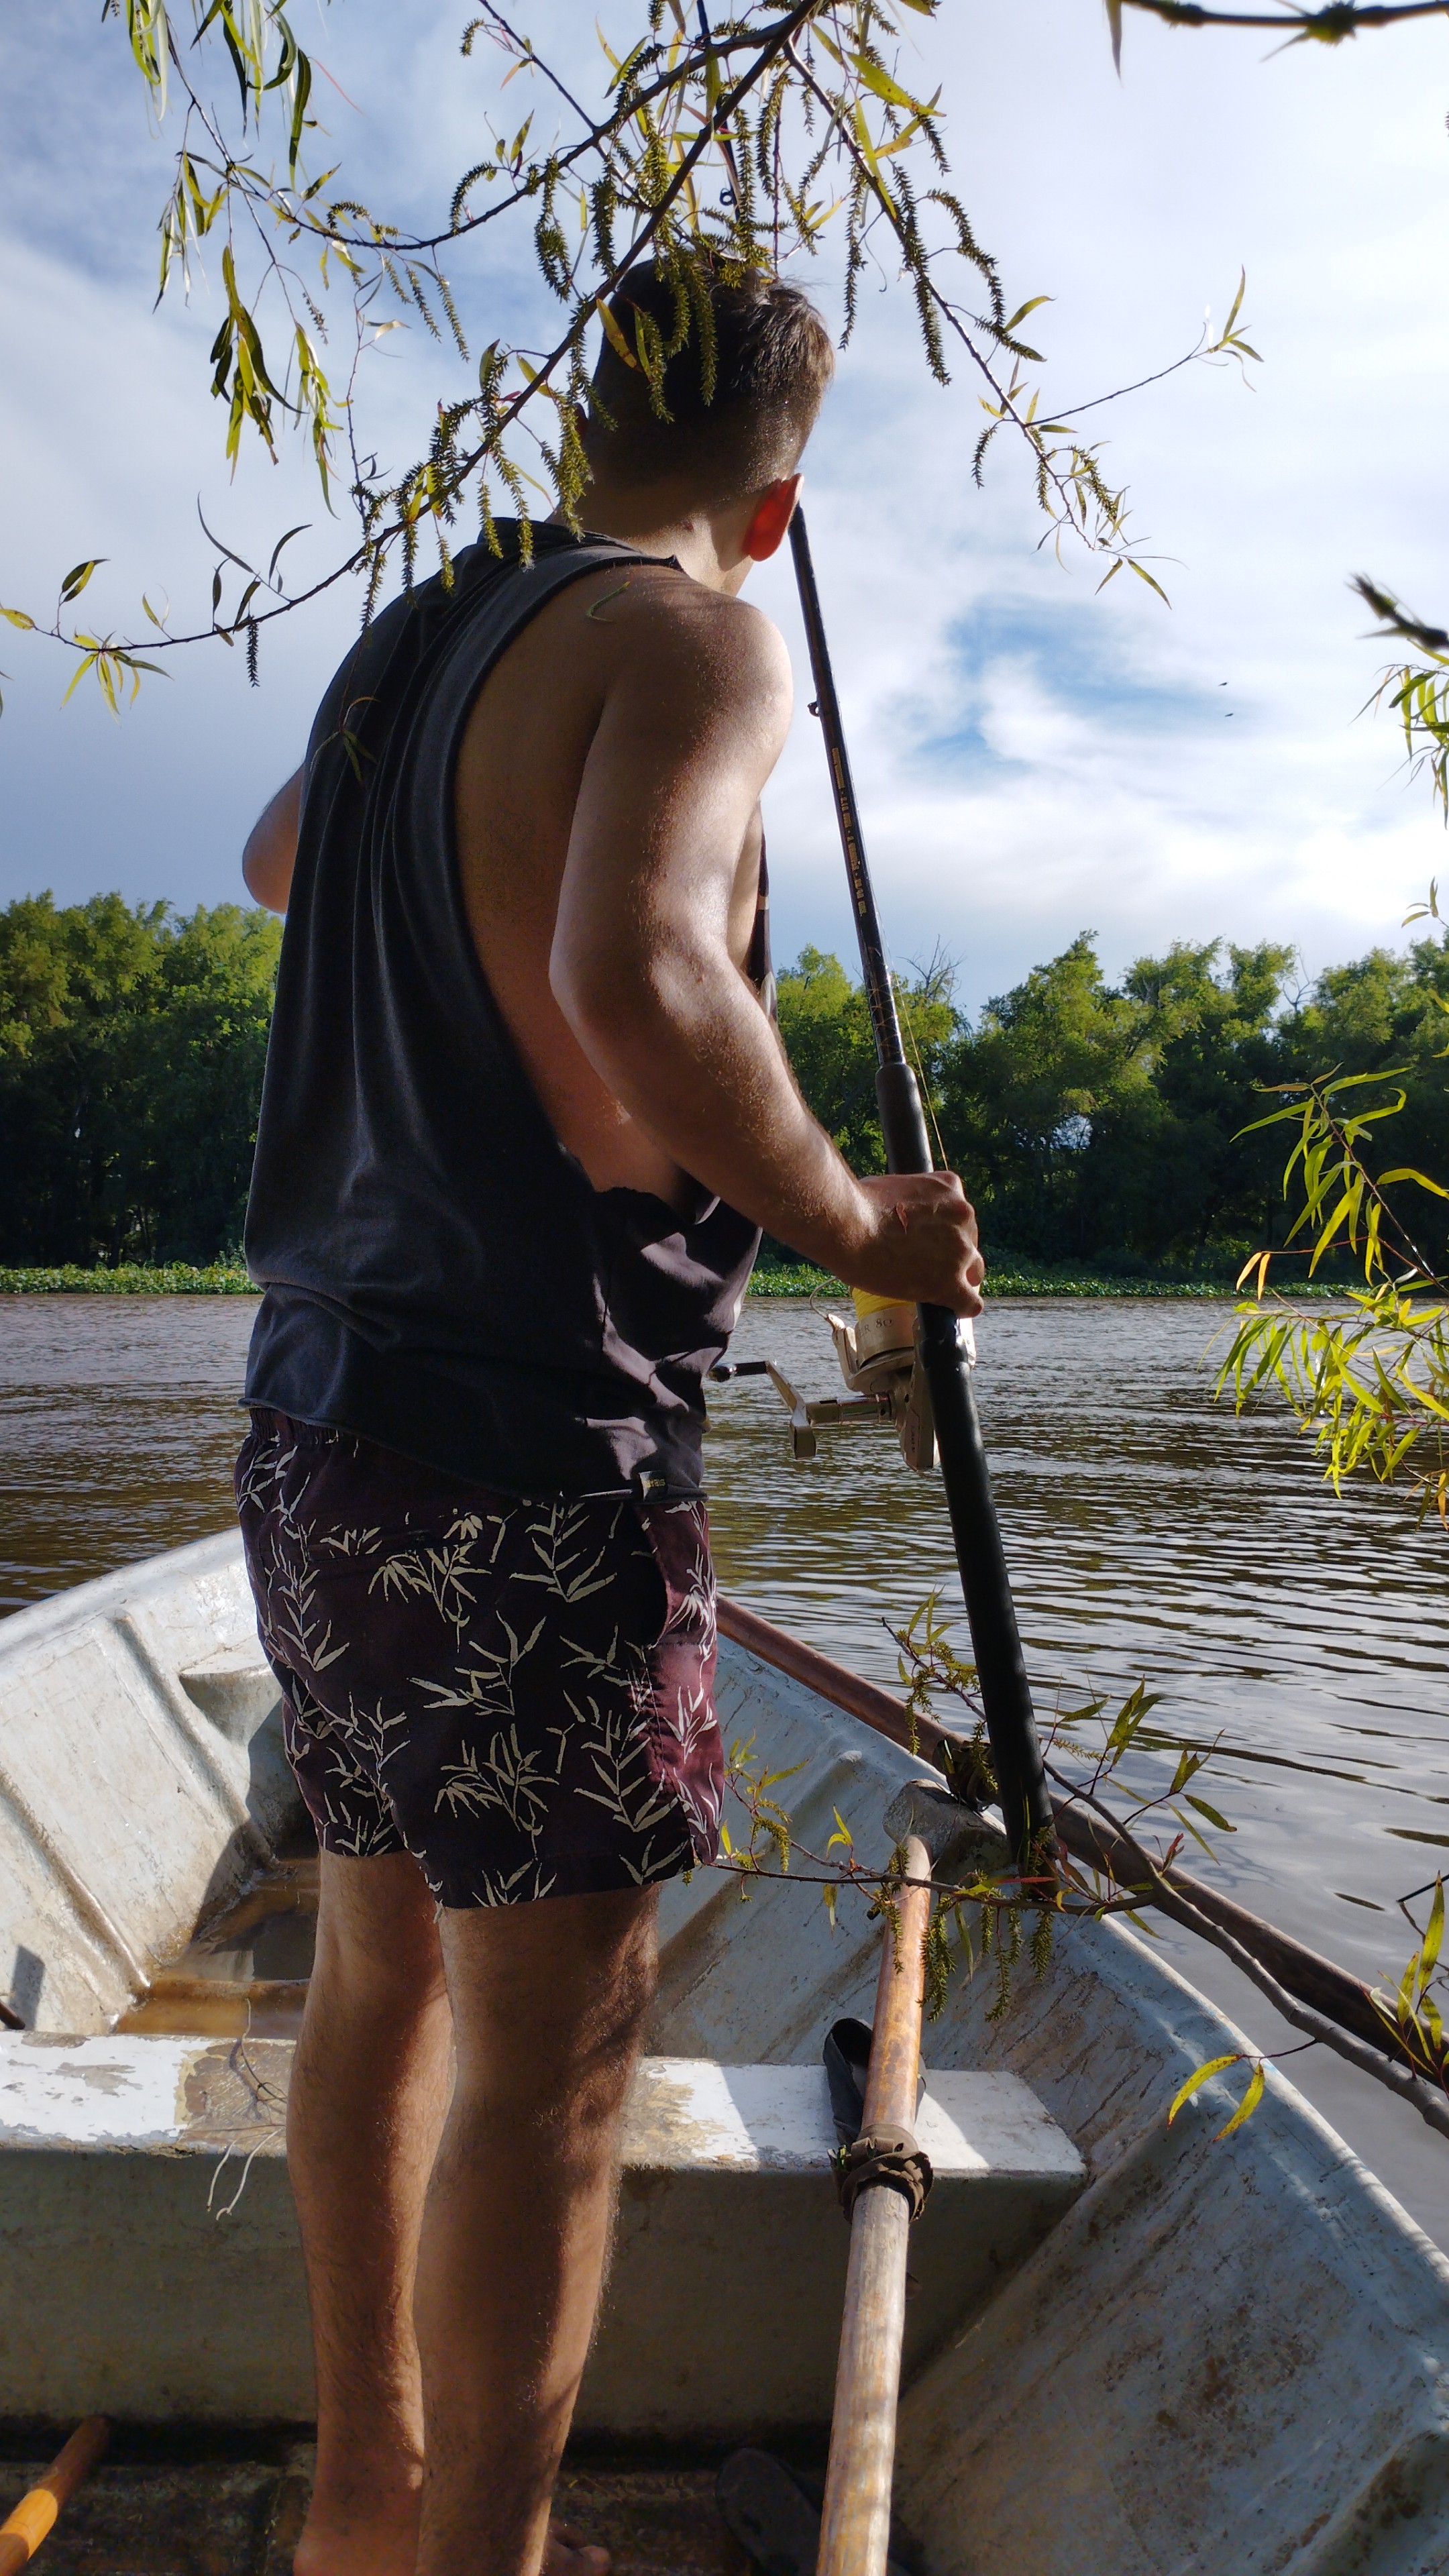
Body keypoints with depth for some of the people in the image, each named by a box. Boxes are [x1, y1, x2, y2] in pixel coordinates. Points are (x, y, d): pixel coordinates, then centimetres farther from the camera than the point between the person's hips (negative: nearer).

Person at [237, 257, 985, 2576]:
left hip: (320, 1415, 9)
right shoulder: (696, 643, -7)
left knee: (388, 1952, 18)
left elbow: (278, 864, 37)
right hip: (525, 1433, -8)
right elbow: (634, 985, -27)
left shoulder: (404, 641, 16)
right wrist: (862, 1227, -12)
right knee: (551, 2021, 1)